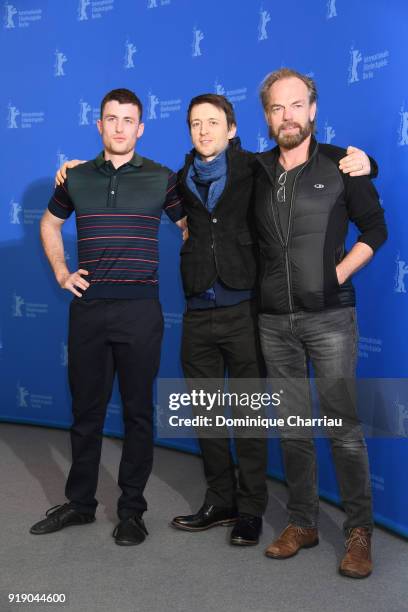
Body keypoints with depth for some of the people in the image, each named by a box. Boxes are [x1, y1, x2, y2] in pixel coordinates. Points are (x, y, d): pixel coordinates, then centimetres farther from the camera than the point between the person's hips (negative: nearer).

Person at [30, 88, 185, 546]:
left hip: (140, 309, -2)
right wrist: (60, 272, 11)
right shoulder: (76, 177, 8)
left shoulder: (161, 179, 1)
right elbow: (50, 223, 22)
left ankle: (131, 509, 19)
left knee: (138, 410, 5)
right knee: (86, 409, 11)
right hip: (88, 307, 2)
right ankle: (79, 502, 26)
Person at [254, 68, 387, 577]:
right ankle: (302, 523, 22)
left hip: (328, 315, -3)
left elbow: (374, 229, 5)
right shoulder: (256, 171, 8)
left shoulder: (341, 165, 0)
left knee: (342, 427, -2)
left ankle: (359, 531, 11)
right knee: (291, 427, 10)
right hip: (274, 319, 3)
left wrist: (337, 275, -3)